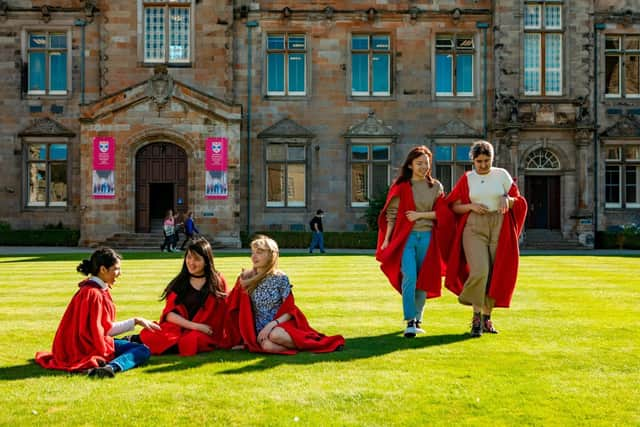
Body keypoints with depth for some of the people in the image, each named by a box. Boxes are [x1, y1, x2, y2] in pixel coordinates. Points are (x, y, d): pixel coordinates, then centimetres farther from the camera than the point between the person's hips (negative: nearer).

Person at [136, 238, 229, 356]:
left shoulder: (217, 282, 6)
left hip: (204, 334, -1)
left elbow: (220, 316, 4)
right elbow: (169, 313, 2)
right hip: (178, 328, 1)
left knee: (190, 341, -36)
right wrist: (194, 325, -12)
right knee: (148, 335, -30)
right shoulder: (179, 282, 12)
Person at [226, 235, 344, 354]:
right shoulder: (246, 279, 4)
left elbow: (289, 311, -5)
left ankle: (314, 343, -16)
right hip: (260, 330, 2)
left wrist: (272, 324, -18)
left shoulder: (281, 278, -3)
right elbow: (240, 310, 10)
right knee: (267, 346, -35)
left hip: (280, 324, -1)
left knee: (275, 335, -38)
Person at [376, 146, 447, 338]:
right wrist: (386, 239, -5)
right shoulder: (400, 186, 4)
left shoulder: (436, 187, 10)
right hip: (405, 237, -3)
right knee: (409, 277, -16)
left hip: (427, 237, 3)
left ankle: (417, 319, 19)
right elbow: (392, 213, 1)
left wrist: (420, 215, -9)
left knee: (423, 279, 6)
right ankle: (410, 322, -14)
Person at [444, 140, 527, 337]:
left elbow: (519, 201, 10)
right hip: (474, 228, -2)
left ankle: (487, 316, 18)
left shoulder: (502, 175, 8)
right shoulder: (466, 179, 7)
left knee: (496, 275, 3)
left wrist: (507, 199, -12)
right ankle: (476, 317, -6)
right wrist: (470, 206, -10)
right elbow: (453, 206, 9)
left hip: (499, 227, 2)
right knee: (479, 271, -18)